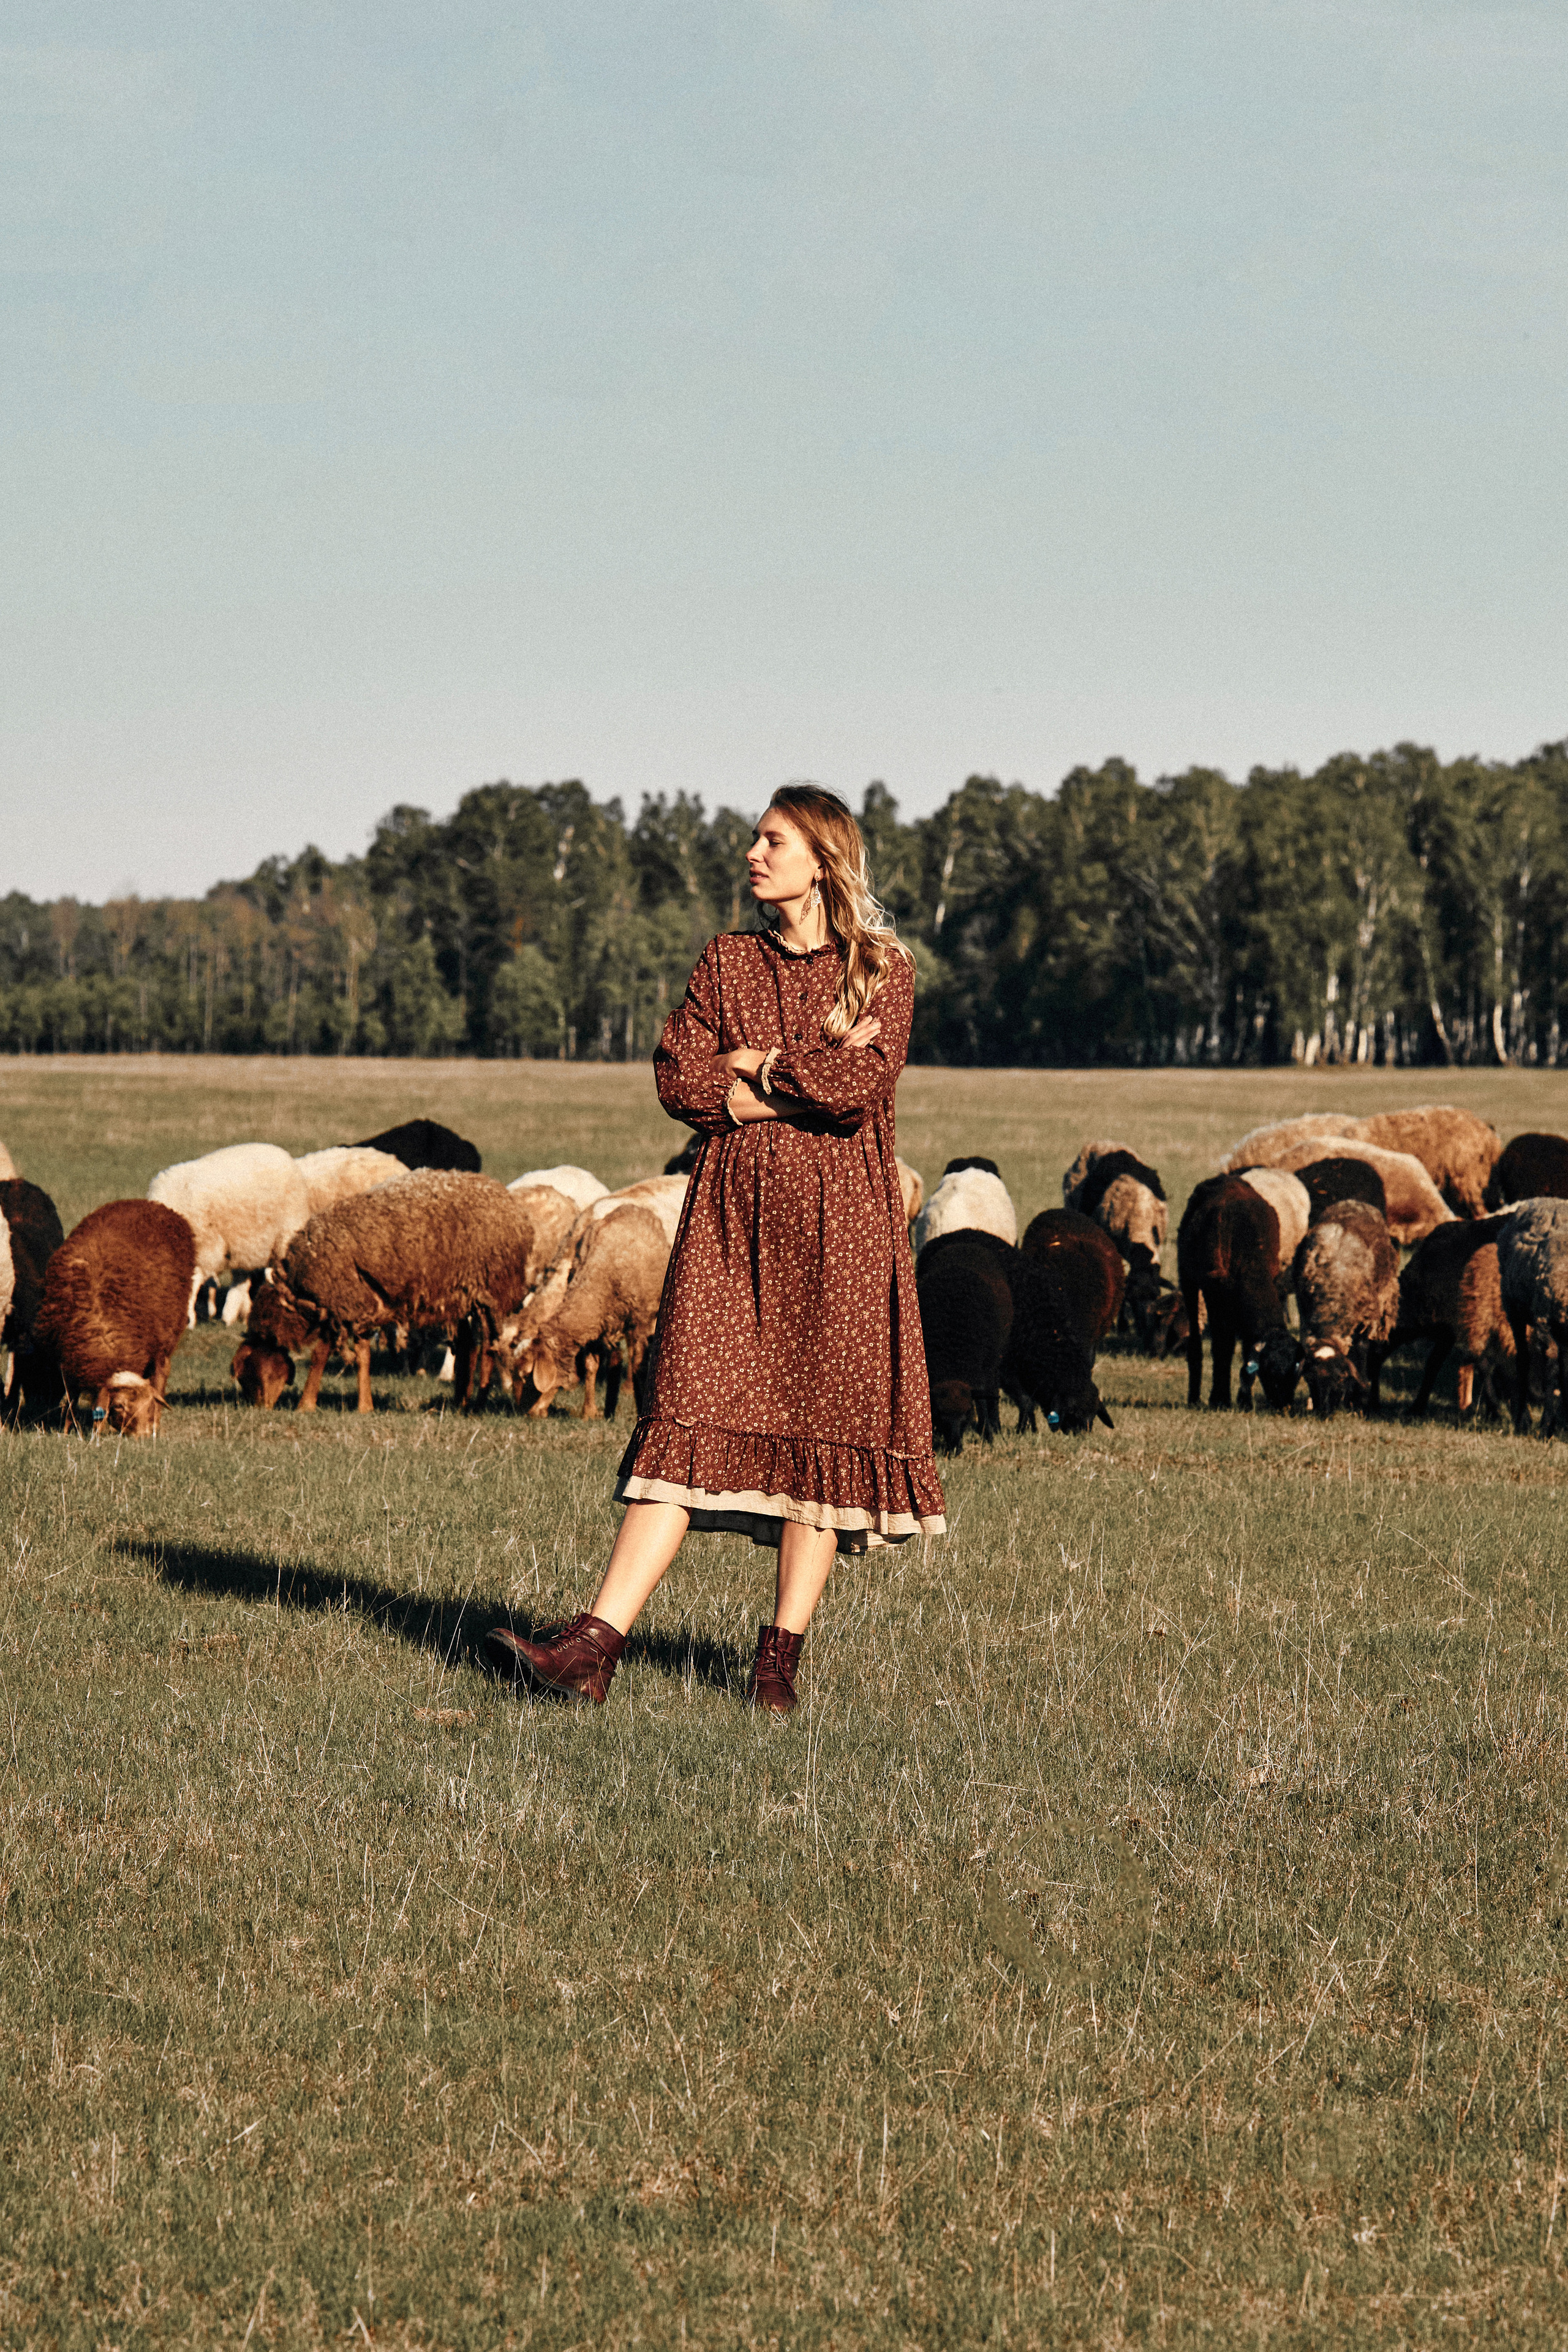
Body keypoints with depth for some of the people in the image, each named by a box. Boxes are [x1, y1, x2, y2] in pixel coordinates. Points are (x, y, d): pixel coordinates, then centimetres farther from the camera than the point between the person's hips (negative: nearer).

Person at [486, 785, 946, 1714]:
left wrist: (751, 1062, -1)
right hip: (732, 1218, 2)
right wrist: (809, 1073, -6)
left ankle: (782, 1655, 4)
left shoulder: (885, 970, 3)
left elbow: (860, 1088, -12)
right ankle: (592, 1647, -15)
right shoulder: (728, 960, 13)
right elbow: (680, 1081, 1)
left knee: (823, 1424, -3)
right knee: (691, 1418, -7)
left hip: (838, 1228, -2)